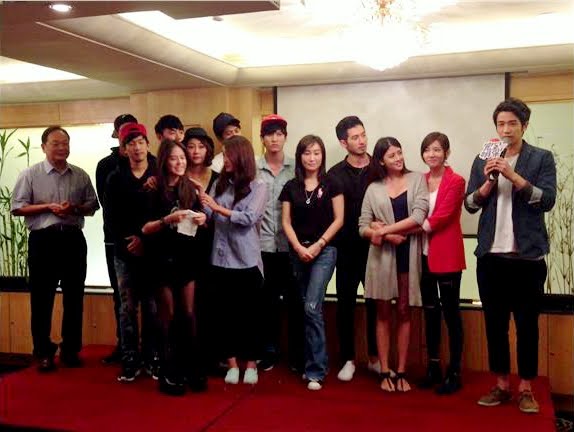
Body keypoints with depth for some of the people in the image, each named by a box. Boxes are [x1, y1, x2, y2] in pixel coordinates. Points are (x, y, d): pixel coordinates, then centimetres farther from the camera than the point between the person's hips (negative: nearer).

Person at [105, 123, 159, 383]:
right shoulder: (116, 178, 8)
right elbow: (112, 217, 3)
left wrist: (144, 238, -12)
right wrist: (126, 242, -9)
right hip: (125, 252, 1)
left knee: (152, 306, 1)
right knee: (128, 306, 4)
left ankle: (152, 358, 10)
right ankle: (130, 359, 11)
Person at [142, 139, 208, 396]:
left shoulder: (191, 189, 6)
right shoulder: (154, 190, -5)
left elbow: (200, 223, 12)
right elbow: (144, 228, -8)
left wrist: (202, 220, -10)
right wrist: (167, 219, -24)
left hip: (188, 257, 3)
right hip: (163, 258, -3)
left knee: (188, 313, 7)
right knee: (168, 316, 3)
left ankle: (193, 370, 14)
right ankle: (168, 374, 9)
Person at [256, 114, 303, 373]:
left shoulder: (296, 167, 3)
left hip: (290, 243, 0)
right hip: (263, 243, 0)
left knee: (294, 299, 4)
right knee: (269, 298, 10)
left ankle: (297, 353, 16)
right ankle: (270, 351, 23)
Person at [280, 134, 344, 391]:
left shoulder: (331, 185, 0)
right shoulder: (291, 187, 8)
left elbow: (338, 219, -3)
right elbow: (286, 221, 5)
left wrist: (317, 245, -10)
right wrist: (299, 247, -9)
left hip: (324, 250, -4)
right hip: (298, 252, 4)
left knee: (312, 307, -13)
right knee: (306, 309, 10)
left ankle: (315, 371, -6)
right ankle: (312, 363, 22)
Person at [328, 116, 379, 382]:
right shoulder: (336, 174, 3)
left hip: (375, 247, 0)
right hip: (347, 249, 0)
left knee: (375, 303, 6)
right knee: (345, 304, 6)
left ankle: (374, 357, 22)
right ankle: (348, 359, 17)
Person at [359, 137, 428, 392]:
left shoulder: (417, 180, 3)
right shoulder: (373, 188, 6)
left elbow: (418, 217, -10)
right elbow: (363, 228, 2)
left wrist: (383, 229, -10)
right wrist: (388, 236, -14)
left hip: (409, 254, 0)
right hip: (383, 255, 1)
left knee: (404, 312, 6)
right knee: (383, 314, 5)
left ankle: (401, 373, 14)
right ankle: (384, 373, 12)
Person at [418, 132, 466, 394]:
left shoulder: (455, 181, -6)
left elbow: (441, 217, -14)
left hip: (447, 255, -6)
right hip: (423, 254, 6)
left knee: (450, 312, 1)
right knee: (430, 311, 12)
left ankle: (454, 373, 10)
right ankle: (433, 367, 23)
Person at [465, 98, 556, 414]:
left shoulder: (542, 158, 2)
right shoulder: (483, 160, 10)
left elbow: (547, 200, -9)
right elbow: (470, 204, 5)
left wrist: (514, 176, -18)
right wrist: (489, 181, -11)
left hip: (527, 255, -3)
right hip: (490, 255, 3)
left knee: (527, 323, 4)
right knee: (495, 322, 9)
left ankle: (525, 388, 15)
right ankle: (501, 385, 21)